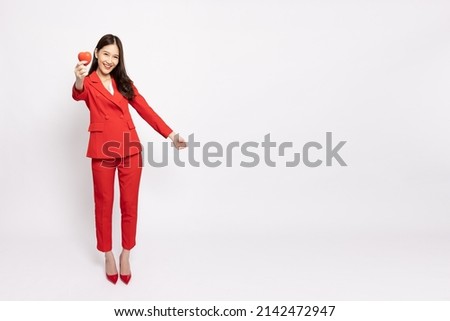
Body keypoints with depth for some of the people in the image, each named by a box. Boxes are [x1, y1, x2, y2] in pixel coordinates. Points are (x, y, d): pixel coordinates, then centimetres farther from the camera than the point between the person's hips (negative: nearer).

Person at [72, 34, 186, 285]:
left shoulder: (124, 82, 14)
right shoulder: (89, 83, 3)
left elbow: (145, 109, 10)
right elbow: (78, 94, -21)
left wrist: (170, 134, 3)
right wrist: (79, 80, -45)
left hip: (130, 148, 3)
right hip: (102, 150, -3)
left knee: (129, 204, 7)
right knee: (104, 204, 8)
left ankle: (126, 255, 24)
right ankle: (108, 256, 26)